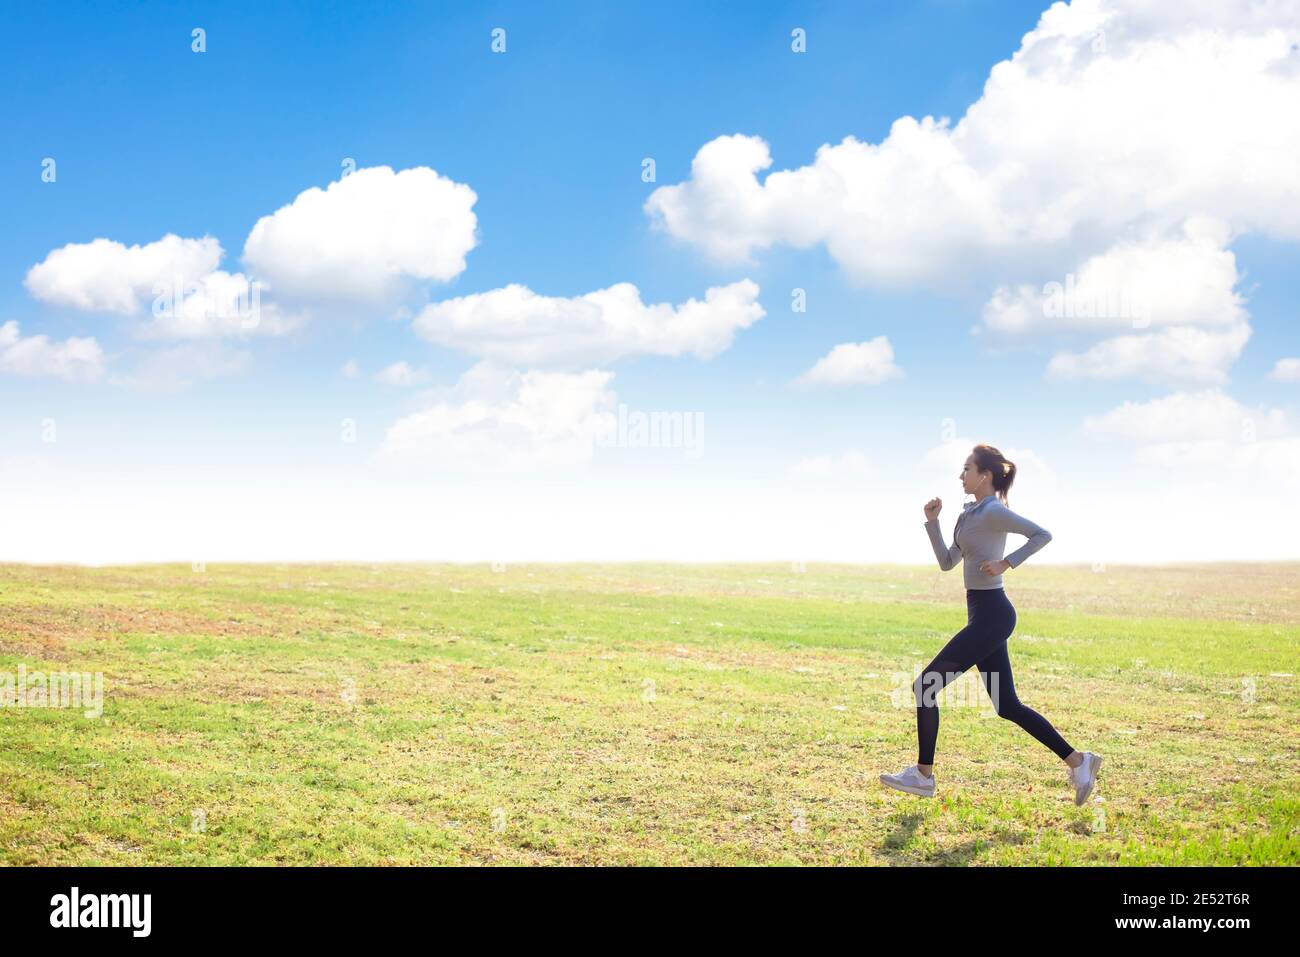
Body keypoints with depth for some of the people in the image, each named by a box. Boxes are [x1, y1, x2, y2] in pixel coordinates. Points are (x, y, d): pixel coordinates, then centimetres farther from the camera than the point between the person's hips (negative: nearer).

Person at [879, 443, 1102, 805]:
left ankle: (923, 775, 2)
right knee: (1007, 706, 11)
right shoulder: (972, 514, 17)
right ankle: (1077, 761, 15)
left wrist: (1006, 563, -20)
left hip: (990, 615, -10)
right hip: (983, 615, 10)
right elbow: (947, 562, 20)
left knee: (926, 685, -7)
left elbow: (1043, 534, -18)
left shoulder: (993, 511, -11)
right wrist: (932, 522, 12)